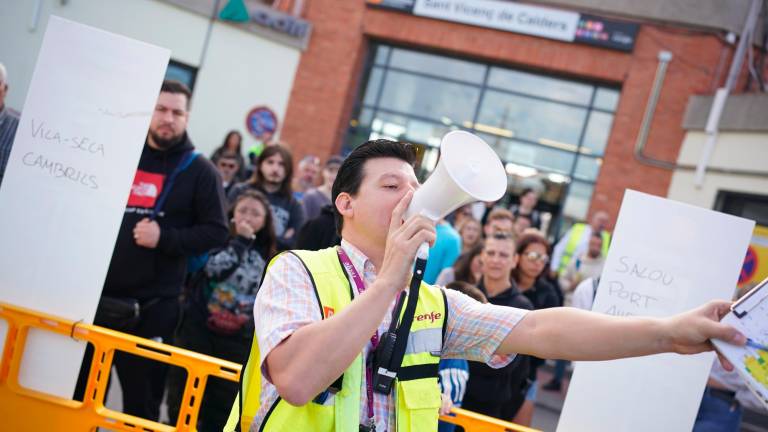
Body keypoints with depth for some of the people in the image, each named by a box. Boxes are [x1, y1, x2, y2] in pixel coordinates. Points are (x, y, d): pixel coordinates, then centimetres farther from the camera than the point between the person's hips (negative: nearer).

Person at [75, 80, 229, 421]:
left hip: (152, 305, -3)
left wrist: (165, 238, -16)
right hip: (97, 293, 3)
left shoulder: (200, 171, 2)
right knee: (80, 388, 10)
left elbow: (216, 232, -3)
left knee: (142, 396, 5)